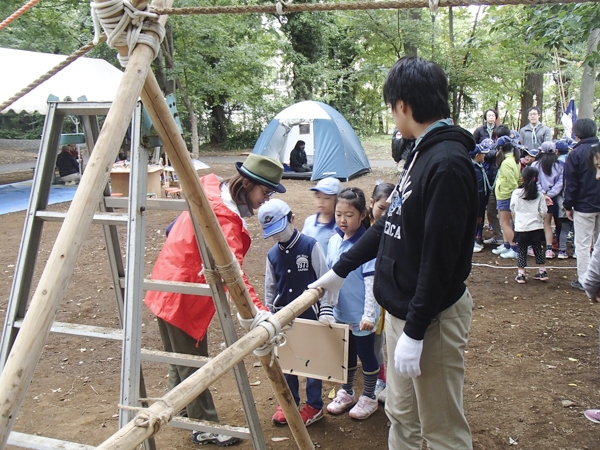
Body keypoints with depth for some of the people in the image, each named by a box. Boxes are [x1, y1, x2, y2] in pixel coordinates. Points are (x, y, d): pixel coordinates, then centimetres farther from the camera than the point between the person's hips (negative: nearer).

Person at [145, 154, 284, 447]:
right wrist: (260, 312, -49)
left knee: (181, 356, 25)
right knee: (192, 362, 4)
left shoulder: (213, 189, -1)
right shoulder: (223, 217, -30)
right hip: (180, 294, -10)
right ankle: (205, 428, 18)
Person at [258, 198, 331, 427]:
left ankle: (314, 406, 24)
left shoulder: (310, 246, -12)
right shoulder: (272, 254, 2)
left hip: (308, 313, -4)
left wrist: (325, 310, -14)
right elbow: (270, 288, 12)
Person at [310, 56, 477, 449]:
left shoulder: (448, 163, -22)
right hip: (402, 306, 10)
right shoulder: (422, 153, 9)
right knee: (402, 416, 22)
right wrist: (341, 269, 19)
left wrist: (415, 331, -21)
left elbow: (440, 255, -25)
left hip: (432, 316, -10)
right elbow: (392, 224, 16)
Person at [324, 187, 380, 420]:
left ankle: (369, 398, 30)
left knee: (365, 354, 11)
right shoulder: (334, 241, 0)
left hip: (361, 314, -6)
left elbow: (371, 282, -20)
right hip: (341, 311, 6)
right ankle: (346, 393, 39)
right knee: (346, 353, 20)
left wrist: (369, 314, -21)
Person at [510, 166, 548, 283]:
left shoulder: (516, 193, -7)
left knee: (522, 251, 7)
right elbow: (543, 212, -4)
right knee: (538, 249, 15)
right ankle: (542, 272, 21)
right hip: (536, 227, 1)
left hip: (521, 228, -1)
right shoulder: (540, 195, -6)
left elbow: (513, 209, 4)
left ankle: (521, 274, 7)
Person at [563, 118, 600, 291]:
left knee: (582, 244, 1)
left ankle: (583, 280, 3)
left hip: (584, 206, -5)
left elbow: (571, 184, -10)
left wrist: (568, 206, -2)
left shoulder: (576, 154, -11)